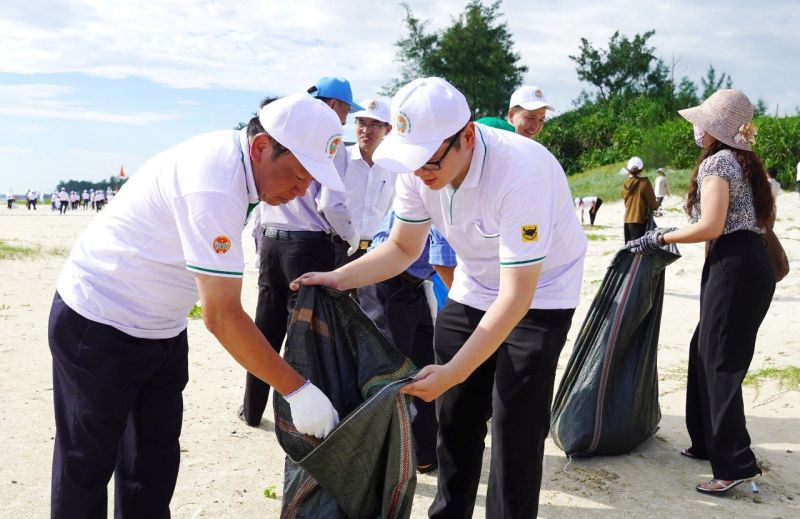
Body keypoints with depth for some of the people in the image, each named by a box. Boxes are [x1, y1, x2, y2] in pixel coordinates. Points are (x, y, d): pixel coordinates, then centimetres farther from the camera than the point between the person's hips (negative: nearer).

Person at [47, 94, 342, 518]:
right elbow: (222, 317, -32)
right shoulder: (214, 186, -31)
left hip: (161, 330, 9)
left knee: (154, 462, 11)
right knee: (86, 465, 5)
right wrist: (297, 390, -28)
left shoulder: (231, 158, -2)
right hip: (99, 324, -9)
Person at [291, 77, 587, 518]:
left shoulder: (521, 173, -35)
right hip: (472, 290, 6)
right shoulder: (420, 168, -16)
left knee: (514, 423, -9)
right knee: (453, 413, 8)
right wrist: (338, 278, -16)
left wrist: (454, 371, -36)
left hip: (538, 295, -5)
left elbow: (516, 297, -33)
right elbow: (403, 248, -1)